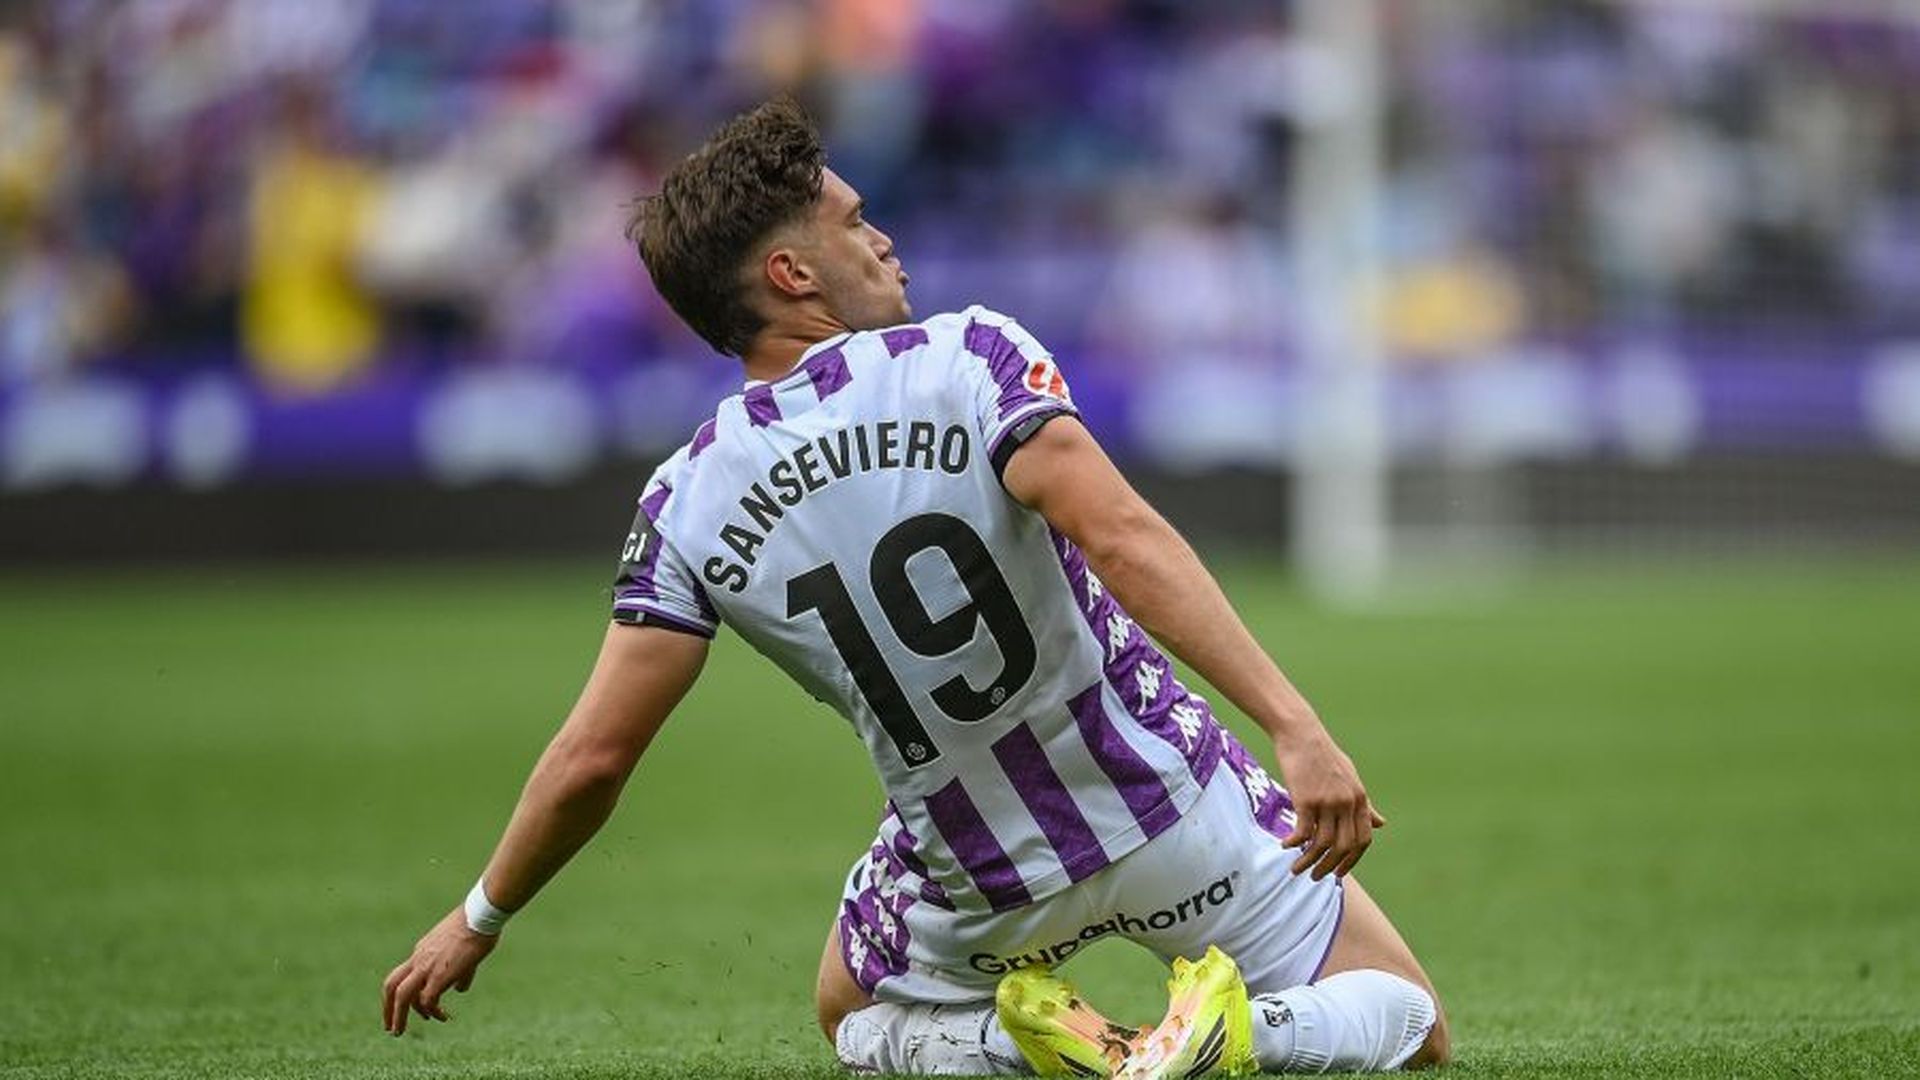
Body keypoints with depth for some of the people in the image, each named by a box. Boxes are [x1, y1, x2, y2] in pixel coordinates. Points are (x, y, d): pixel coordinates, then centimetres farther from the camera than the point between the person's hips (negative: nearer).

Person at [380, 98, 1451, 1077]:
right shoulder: (972, 356, -15)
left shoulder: (688, 504, -7)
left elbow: (591, 759, -6)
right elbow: (1120, 534, -30)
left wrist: (478, 921, 10)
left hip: (979, 893, 2)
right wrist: (1295, 724, -36)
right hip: (1170, 809, -2)